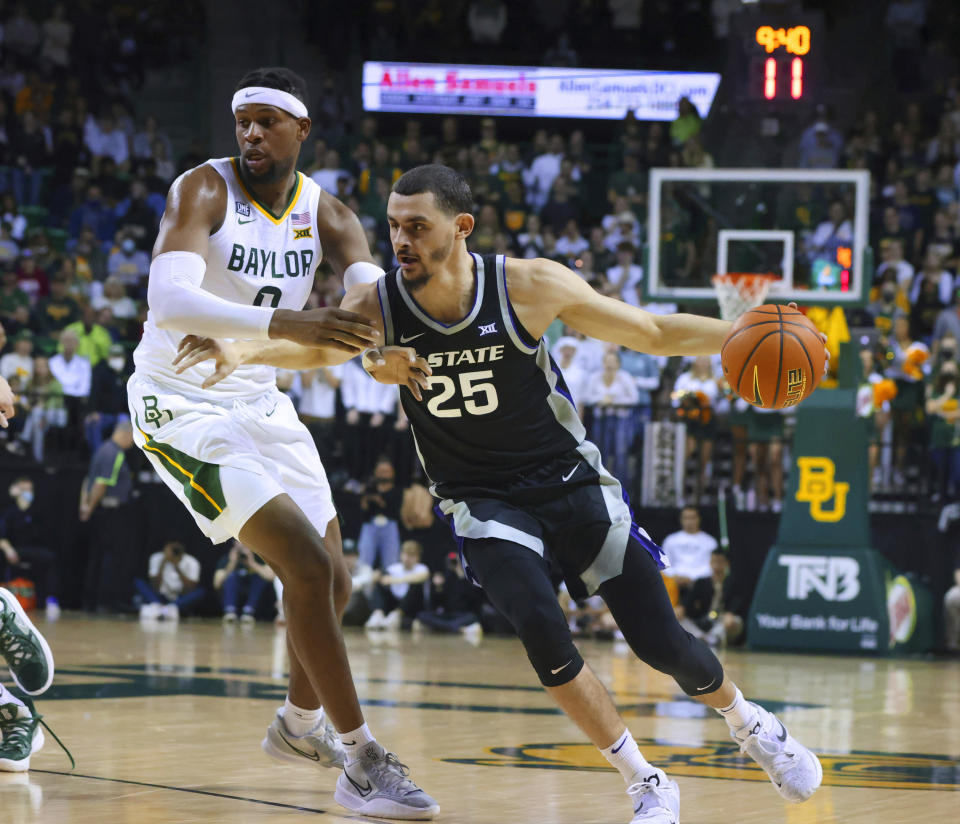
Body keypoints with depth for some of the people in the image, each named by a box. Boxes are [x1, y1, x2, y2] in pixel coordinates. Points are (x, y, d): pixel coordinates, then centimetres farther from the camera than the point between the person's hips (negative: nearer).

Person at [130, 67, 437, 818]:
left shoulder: (324, 211, -1)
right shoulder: (203, 190, -19)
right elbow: (168, 301, -35)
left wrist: (387, 346, -42)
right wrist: (284, 324, -49)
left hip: (258, 402, 7)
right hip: (182, 404, -7)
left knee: (331, 579, 15)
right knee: (309, 569, -17)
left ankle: (301, 724, 41)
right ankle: (362, 763, -9)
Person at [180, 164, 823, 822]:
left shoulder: (530, 286, -18)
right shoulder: (377, 308, -15)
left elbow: (654, 333, -9)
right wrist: (238, 352, -51)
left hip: (570, 479, 0)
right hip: (483, 502, 0)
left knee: (660, 642, -2)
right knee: (539, 627, -25)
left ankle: (749, 723, 32)